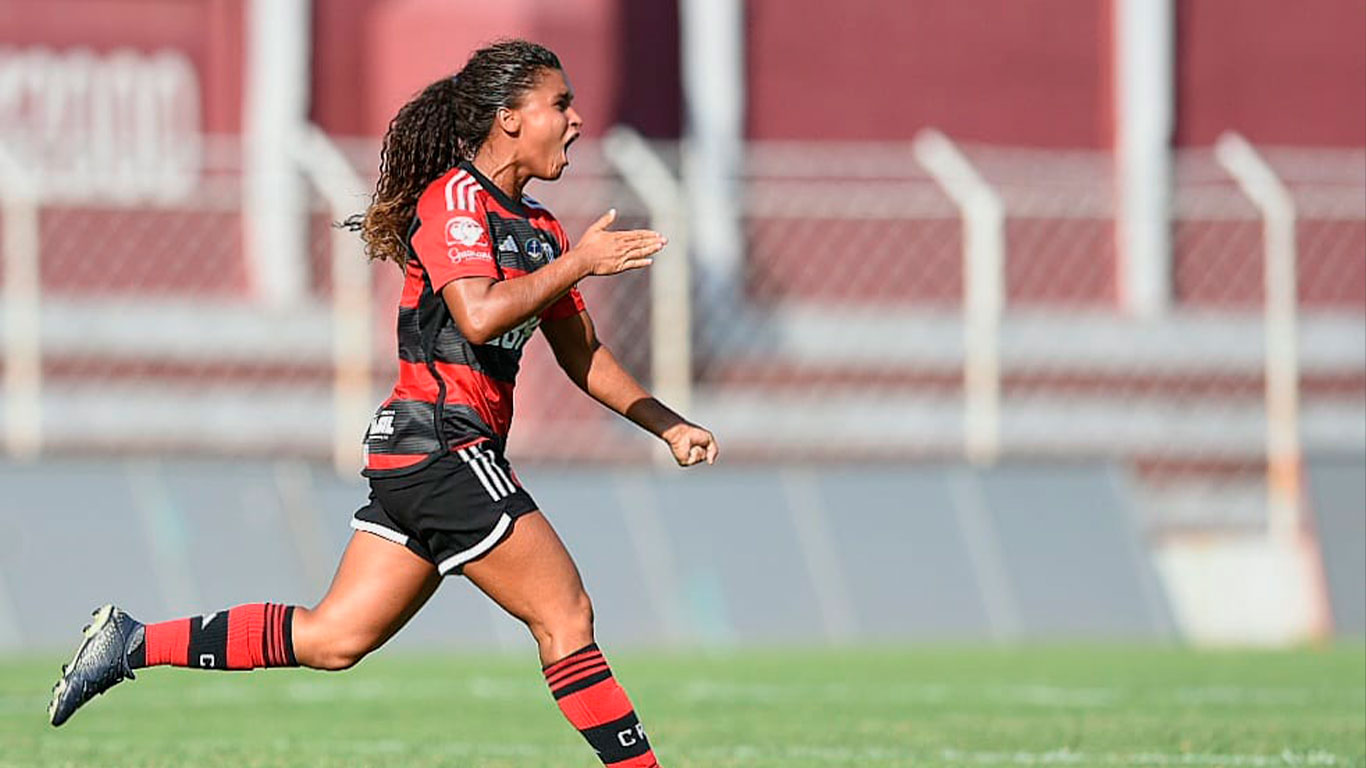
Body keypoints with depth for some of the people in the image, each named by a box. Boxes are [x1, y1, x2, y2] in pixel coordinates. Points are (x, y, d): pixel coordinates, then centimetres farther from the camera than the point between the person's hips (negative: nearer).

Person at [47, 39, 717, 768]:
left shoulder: (539, 228, 18)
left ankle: (133, 642, 12)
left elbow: (582, 355, 24)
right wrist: (576, 263, -19)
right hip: (444, 449, -10)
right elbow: (479, 315, -25)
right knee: (566, 618, -6)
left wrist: (669, 426, 16)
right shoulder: (453, 198, -10)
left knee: (331, 639, 9)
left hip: (415, 460, 10)